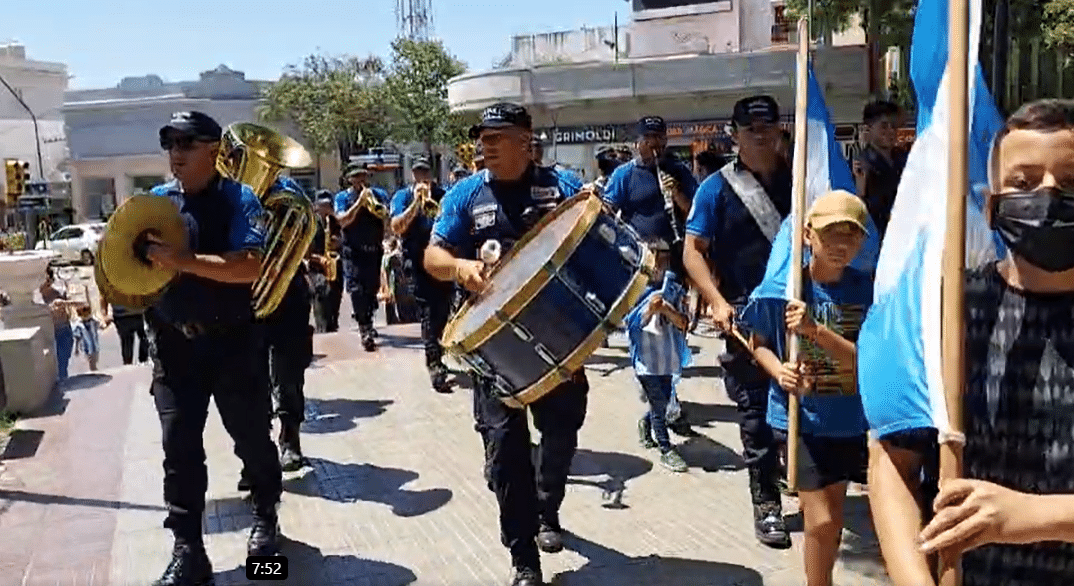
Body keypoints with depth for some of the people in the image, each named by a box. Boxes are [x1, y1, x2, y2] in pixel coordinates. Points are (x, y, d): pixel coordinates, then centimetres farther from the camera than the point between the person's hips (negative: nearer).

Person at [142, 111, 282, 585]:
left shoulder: (239, 200, -9)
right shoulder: (155, 201, 6)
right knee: (179, 448, 2)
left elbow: (250, 267, -22)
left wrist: (180, 260, -28)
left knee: (251, 437, 11)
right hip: (174, 342, 4)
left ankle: (265, 518, 35)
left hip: (232, 341, -3)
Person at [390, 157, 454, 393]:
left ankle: (435, 355, 30)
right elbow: (396, 227, -10)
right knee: (428, 311, -12)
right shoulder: (402, 196, 5)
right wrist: (416, 203, -17)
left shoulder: (441, 194, 13)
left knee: (443, 309, 10)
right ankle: (434, 365, -13)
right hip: (418, 260, -4)